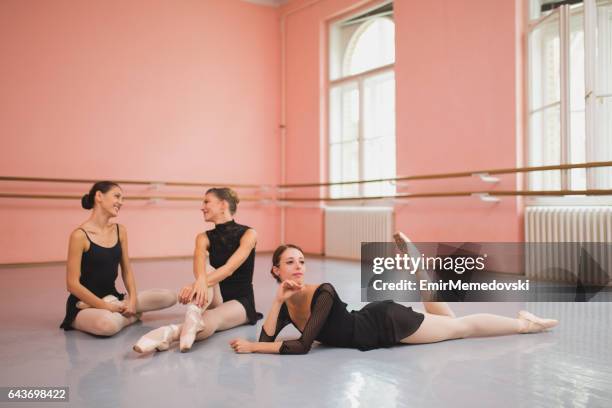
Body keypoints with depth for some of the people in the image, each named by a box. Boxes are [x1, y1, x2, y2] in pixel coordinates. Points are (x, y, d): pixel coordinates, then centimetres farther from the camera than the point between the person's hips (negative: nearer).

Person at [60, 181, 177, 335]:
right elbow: (73, 284, -16)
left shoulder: (120, 231, 5)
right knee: (108, 324, -40)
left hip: (113, 298, 6)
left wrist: (133, 300, -7)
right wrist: (107, 307, -18)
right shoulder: (80, 235, -15)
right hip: (86, 305, -6)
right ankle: (131, 315, -6)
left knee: (169, 297, -7)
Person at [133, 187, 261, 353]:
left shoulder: (248, 234, -7)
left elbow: (230, 268, -25)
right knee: (207, 269, -30)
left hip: (241, 301, -2)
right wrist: (201, 280, -45)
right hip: (215, 300, 3)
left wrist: (200, 283, -42)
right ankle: (193, 315, -57)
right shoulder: (204, 237, 4)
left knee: (208, 321, -36)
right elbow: (199, 261, -21)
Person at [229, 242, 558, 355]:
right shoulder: (286, 305, -4)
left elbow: (302, 346, -33)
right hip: (372, 324, 6)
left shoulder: (323, 293, -27)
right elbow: (267, 338, -12)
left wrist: (251, 347, -29)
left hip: (387, 323, -6)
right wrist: (278, 301, -24)